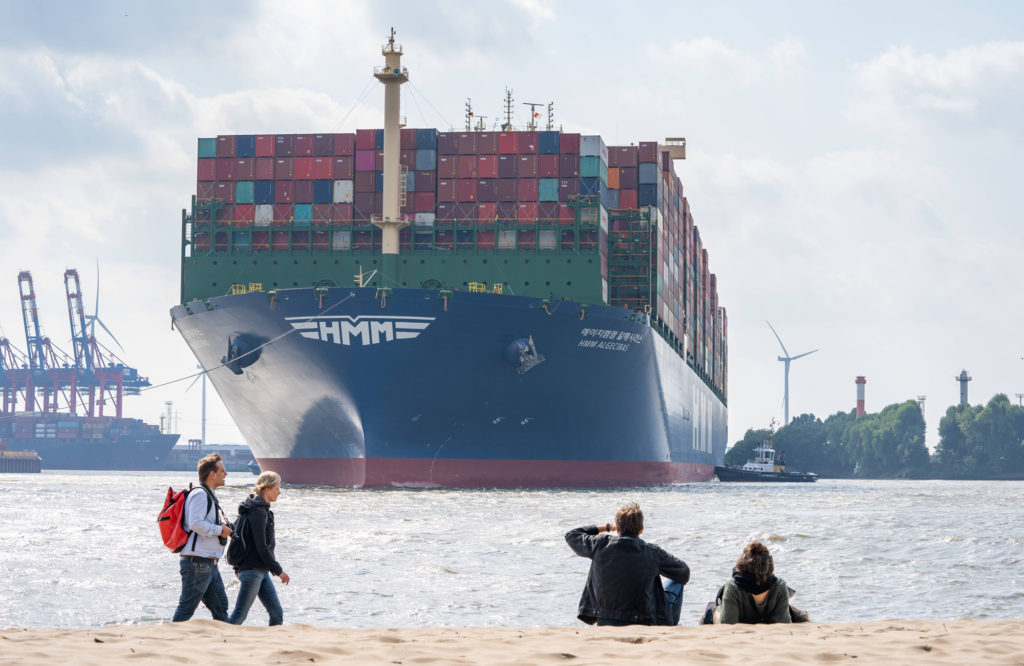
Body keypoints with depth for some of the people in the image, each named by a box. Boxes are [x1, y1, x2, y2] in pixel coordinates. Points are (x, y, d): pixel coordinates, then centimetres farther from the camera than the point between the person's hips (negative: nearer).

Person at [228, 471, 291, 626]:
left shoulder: (260, 510, 13)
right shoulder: (259, 513, -16)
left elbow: (236, 534, 20)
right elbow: (261, 547, -20)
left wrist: (237, 567, 24)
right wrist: (278, 570, -14)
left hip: (261, 572, 10)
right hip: (253, 571, -10)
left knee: (277, 613, 6)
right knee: (239, 615, -8)